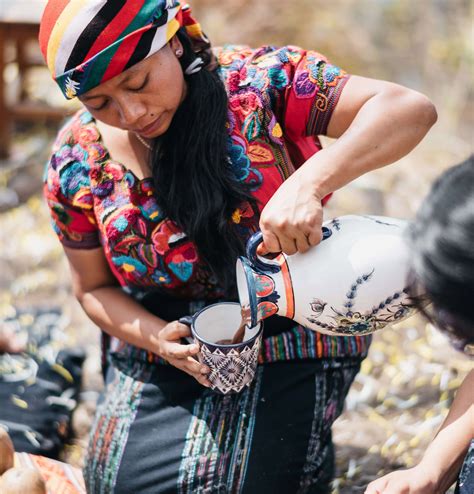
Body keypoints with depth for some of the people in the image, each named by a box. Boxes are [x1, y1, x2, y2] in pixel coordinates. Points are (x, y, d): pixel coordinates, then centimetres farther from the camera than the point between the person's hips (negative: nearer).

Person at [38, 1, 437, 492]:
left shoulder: (258, 80, -16)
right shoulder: (77, 162, -5)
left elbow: (410, 110, -24)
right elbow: (95, 288, 6)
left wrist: (308, 183, -40)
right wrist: (158, 339, -15)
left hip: (289, 353, -3)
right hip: (158, 359, 4)